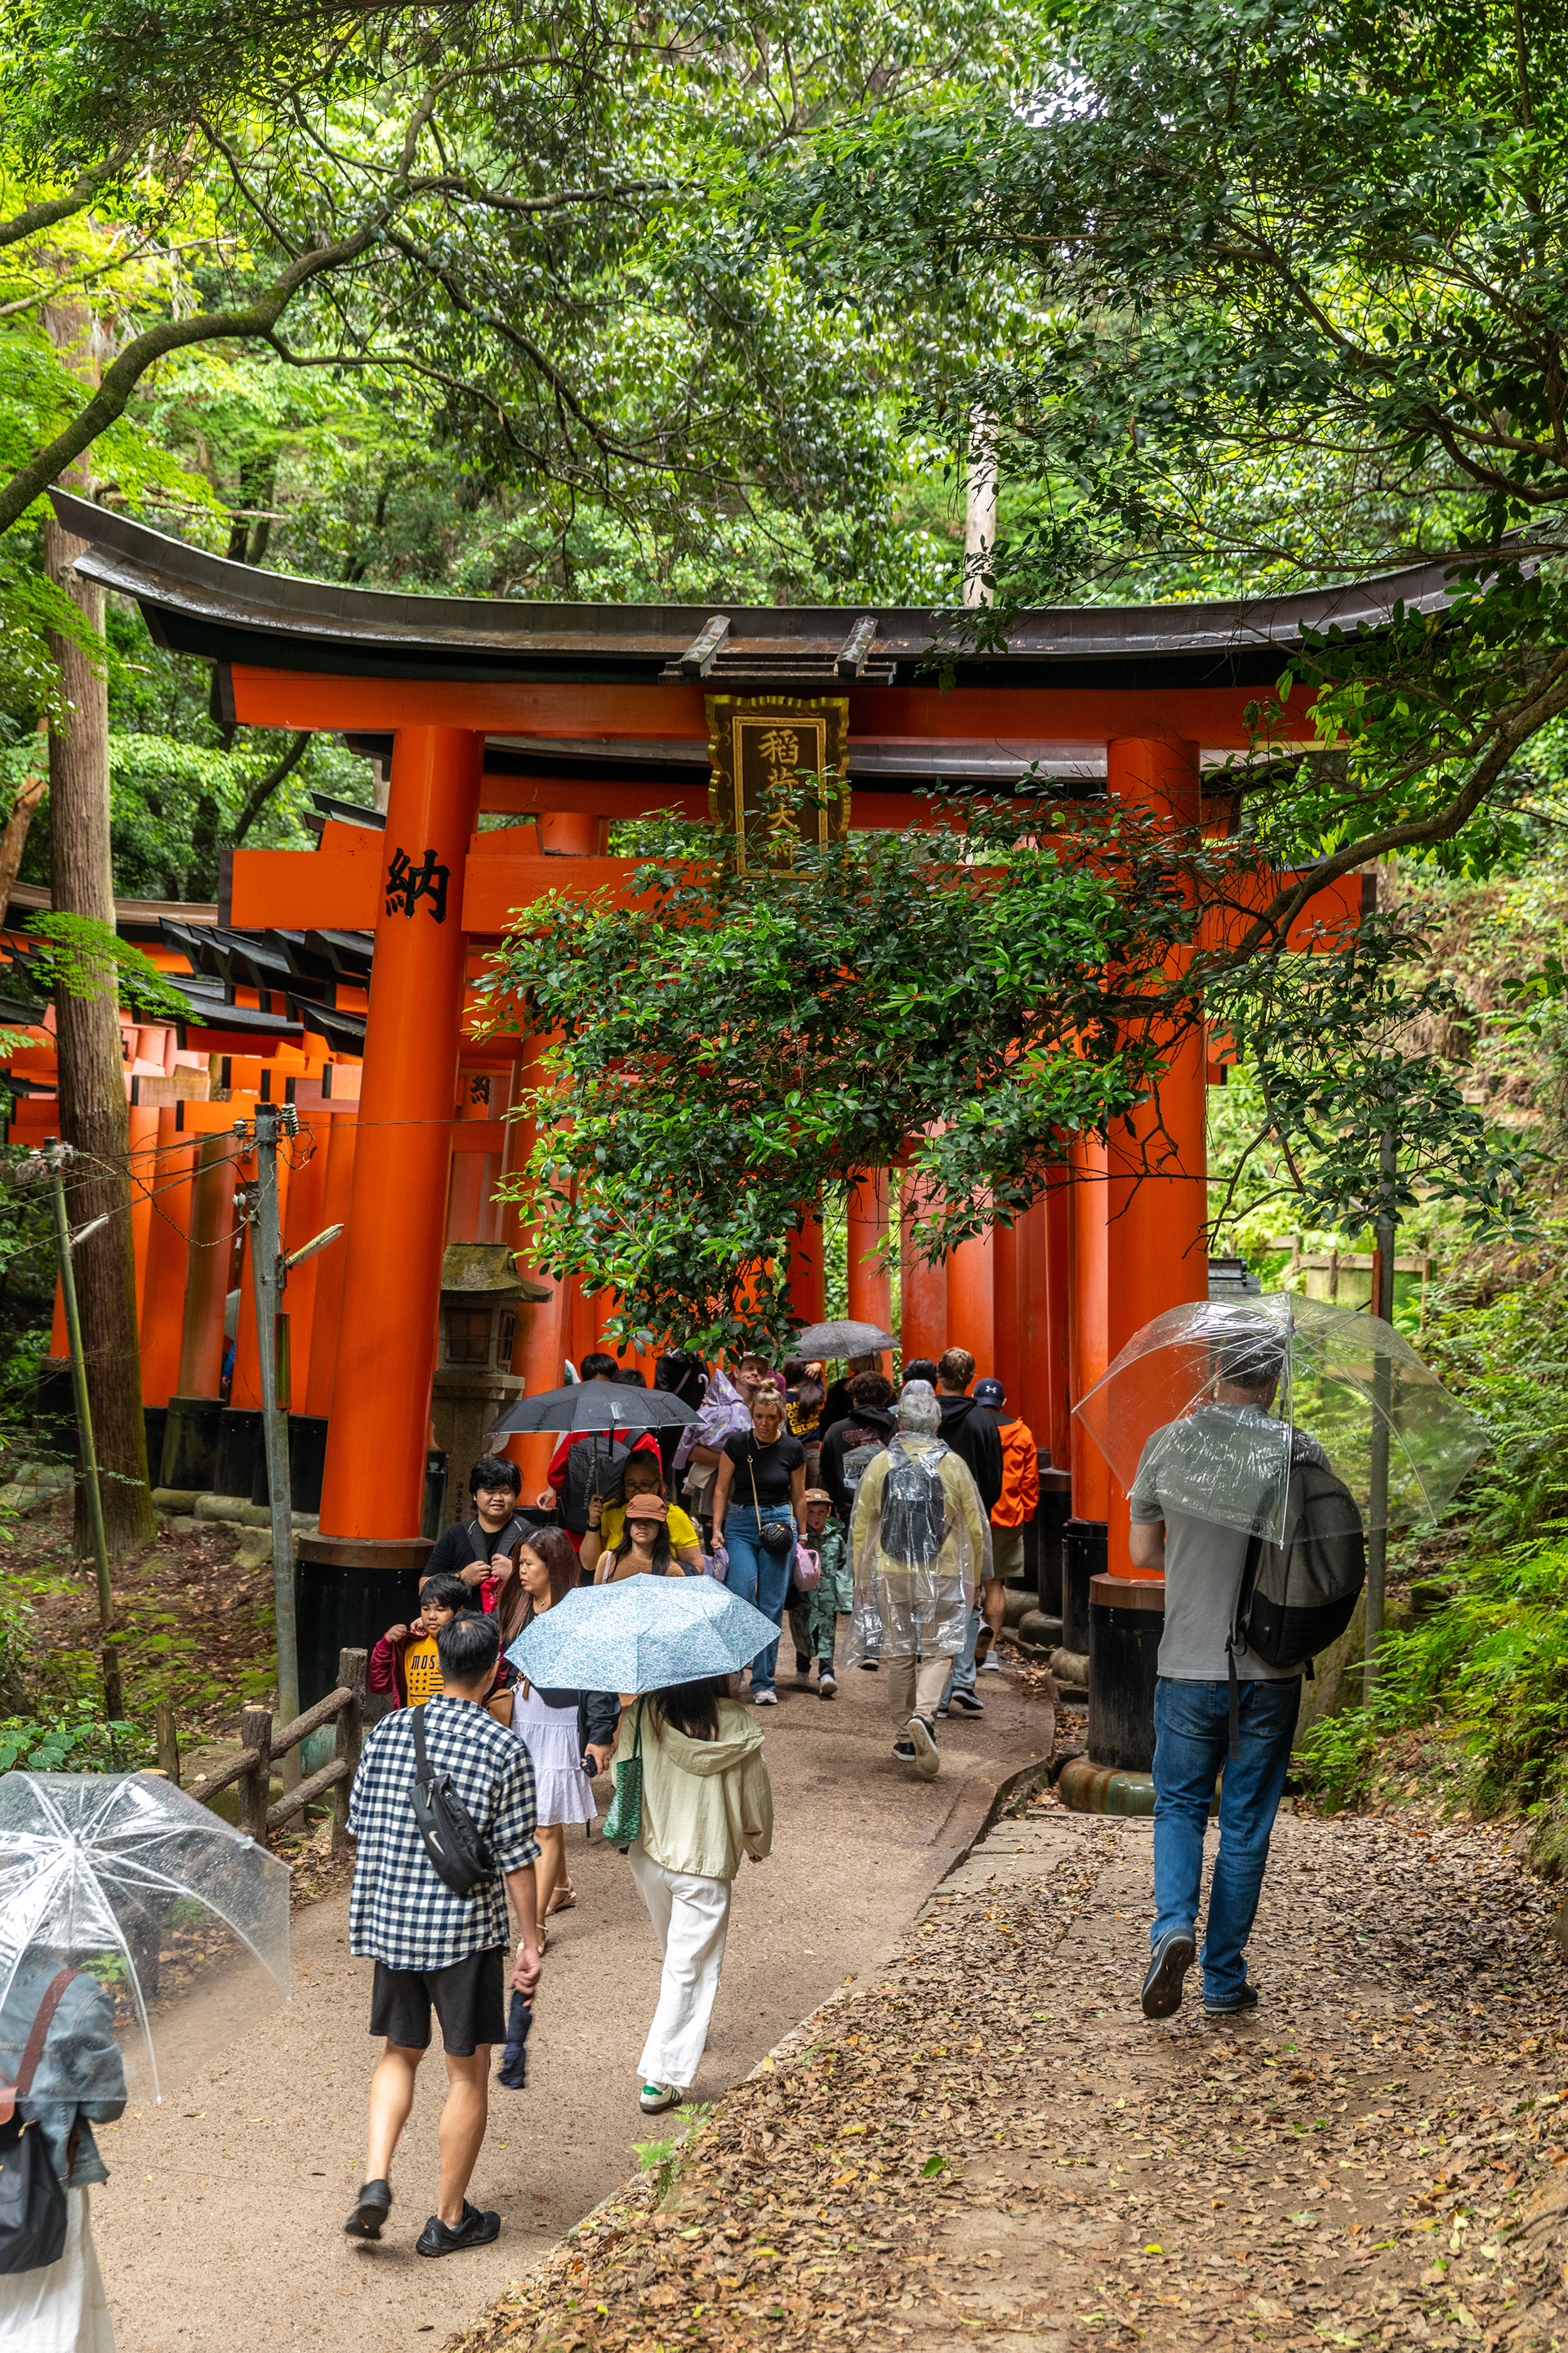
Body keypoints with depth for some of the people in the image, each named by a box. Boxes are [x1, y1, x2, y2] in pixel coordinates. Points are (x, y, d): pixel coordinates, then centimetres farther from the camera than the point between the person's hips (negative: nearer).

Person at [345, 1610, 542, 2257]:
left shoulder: (386, 1732, -1)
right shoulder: (504, 1750, -13)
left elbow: (360, 1830, 7)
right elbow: (516, 1856, -10)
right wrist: (530, 1940, 0)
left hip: (390, 1922, 4)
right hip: (466, 1931, -4)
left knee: (400, 2054, 22)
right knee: (468, 2073, 10)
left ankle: (375, 2180, 5)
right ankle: (449, 2219, 18)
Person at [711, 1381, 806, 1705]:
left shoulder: (793, 1449, 0)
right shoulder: (737, 1445, -2)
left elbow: (799, 1497, 10)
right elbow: (721, 1489, 6)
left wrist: (800, 1537, 13)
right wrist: (717, 1529, -2)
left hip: (779, 1523, 0)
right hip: (740, 1523, 0)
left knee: (771, 1606, -1)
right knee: (742, 1597, -17)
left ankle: (763, 1683, 5)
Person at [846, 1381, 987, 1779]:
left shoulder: (881, 1464, 1)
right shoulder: (953, 1465, -1)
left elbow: (861, 1527, 4)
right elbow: (975, 1529, 2)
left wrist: (861, 1580, 12)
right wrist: (974, 1580, 12)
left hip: (890, 1573, 1)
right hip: (942, 1575, -1)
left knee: (898, 1653, 10)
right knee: (937, 1650, 3)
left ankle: (905, 1738, 16)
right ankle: (924, 1716, -21)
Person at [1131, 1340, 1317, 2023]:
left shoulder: (1170, 1443, -5)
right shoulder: (1300, 1452, -8)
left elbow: (1142, 1551, 4)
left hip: (1188, 1665, 0)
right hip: (1272, 1670, 0)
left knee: (1179, 1804, 16)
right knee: (1246, 1824, 11)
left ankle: (1173, 1924, -9)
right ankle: (1224, 1980, 17)